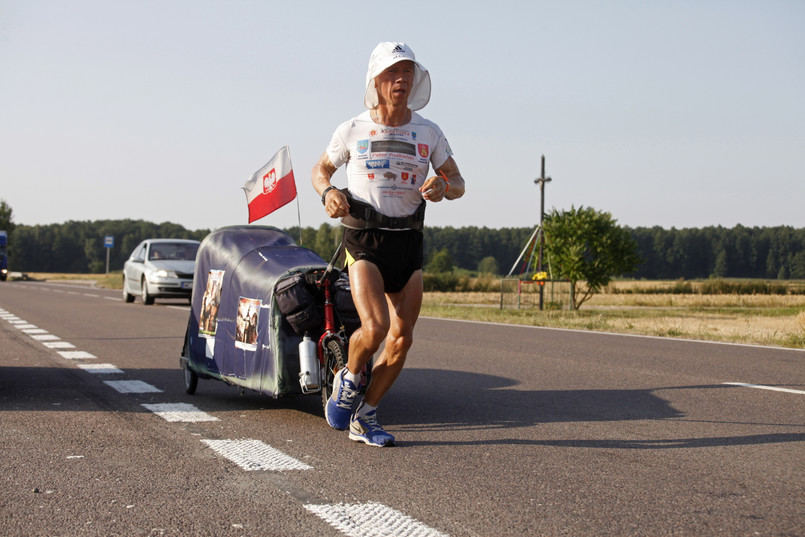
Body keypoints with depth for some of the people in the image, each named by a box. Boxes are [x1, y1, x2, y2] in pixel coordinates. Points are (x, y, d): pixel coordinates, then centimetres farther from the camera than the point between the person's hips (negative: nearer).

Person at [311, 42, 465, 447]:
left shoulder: (428, 133, 3)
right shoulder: (352, 131, -2)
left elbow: (458, 183, 10)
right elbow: (320, 170, 13)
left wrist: (442, 187, -15)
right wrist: (329, 193, -10)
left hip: (408, 244, 3)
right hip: (364, 241, -3)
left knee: (402, 340, 1)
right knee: (375, 327, -23)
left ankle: (363, 419, 18)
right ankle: (348, 379, 11)